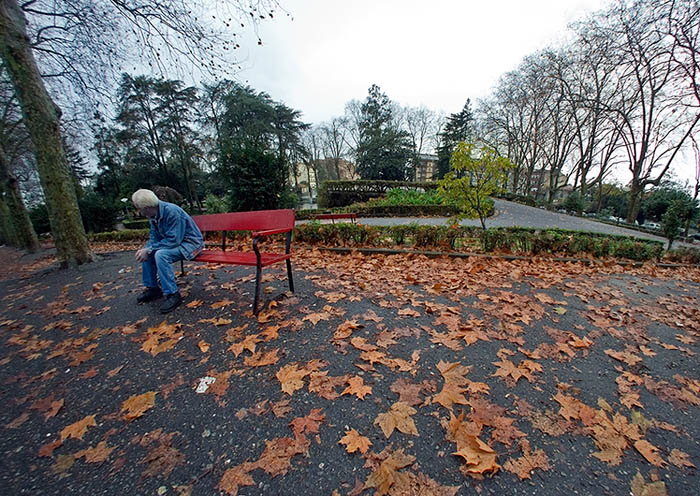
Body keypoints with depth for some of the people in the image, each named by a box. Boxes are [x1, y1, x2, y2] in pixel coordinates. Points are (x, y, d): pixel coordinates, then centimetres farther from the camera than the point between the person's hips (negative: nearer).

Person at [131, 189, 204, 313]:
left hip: (190, 243, -10)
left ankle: (173, 295, -19)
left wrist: (149, 250, -23)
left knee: (161, 255, -30)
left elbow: (173, 240, -28)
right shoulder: (153, 215, 3)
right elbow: (154, 237, 10)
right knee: (145, 253, 7)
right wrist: (146, 250, -10)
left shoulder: (172, 212, -25)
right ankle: (152, 288, 19)